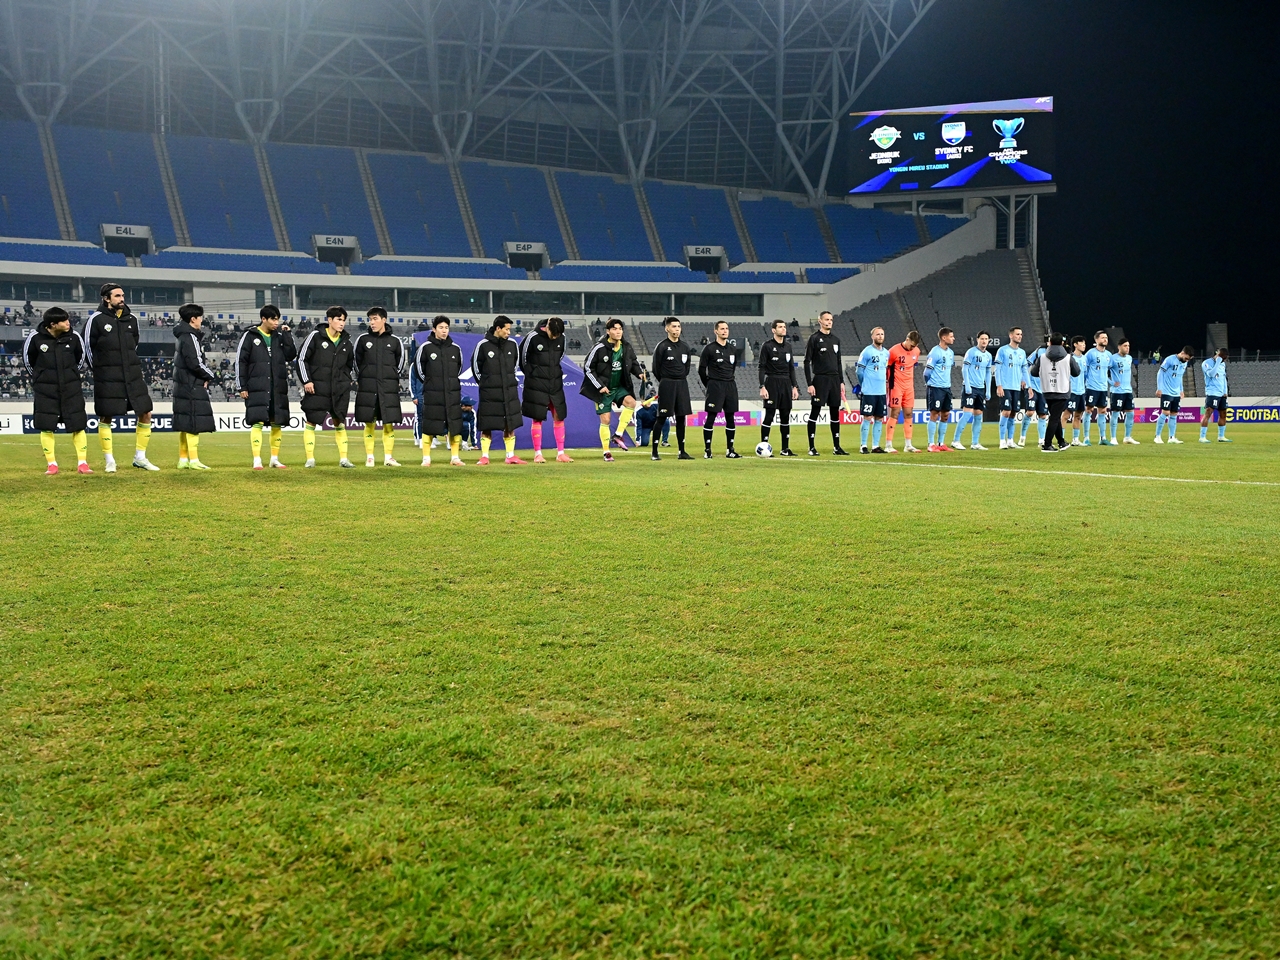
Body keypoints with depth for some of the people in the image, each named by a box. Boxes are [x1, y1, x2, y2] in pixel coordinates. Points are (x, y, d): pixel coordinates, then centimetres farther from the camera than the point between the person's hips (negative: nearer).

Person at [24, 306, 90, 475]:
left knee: (78, 425, -1)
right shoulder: (35, 339, -11)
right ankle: (51, 465, 9)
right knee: (46, 427, 0)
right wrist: (38, 377, 12)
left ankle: (82, 463, 6)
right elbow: (28, 360, 6)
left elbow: (80, 357, 13)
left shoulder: (74, 338, -5)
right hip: (45, 389, -1)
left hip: (71, 388, 1)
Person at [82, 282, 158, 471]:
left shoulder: (131, 319, 7)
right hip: (107, 378, -4)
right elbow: (85, 344, 0)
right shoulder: (96, 319, -7)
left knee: (145, 414, 1)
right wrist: (98, 368, 7)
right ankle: (110, 461, 11)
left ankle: (140, 457, 13)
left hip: (132, 375, 5)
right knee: (105, 418, 1)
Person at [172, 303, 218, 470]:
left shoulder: (182, 337, 17)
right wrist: (212, 376, -7)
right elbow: (195, 363, -21)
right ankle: (193, 460, -8)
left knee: (185, 425, 12)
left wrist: (206, 375, 7)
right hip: (192, 388, -10)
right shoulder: (190, 338, -14)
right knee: (194, 424, -8)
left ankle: (183, 459, 16)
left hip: (183, 387, 10)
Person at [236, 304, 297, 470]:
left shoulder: (280, 336, 12)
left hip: (278, 389, 4)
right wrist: (241, 387, -5)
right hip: (257, 389, -4)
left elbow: (291, 356, 3)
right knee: (257, 423, -9)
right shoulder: (250, 336, 1)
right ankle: (257, 460, -6)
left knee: (277, 423, 5)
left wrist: (287, 335, -2)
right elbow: (240, 362, 0)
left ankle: (275, 459, 15)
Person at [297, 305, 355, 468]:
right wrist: (306, 381, -9)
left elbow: (349, 363, 23)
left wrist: (346, 381, 12)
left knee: (339, 423, 7)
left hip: (339, 390, 4)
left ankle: (343, 459, 11)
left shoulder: (346, 341, 7)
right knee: (311, 423, 1)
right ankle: (310, 459, 8)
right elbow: (301, 358, -4)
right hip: (317, 388, -4)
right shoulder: (316, 336, -6)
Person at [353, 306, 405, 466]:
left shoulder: (395, 341, 4)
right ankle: (369, 457, 7)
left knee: (389, 423, -1)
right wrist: (360, 380, 13)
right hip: (367, 388, 0)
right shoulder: (363, 339, 3)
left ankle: (388, 457, 5)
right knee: (369, 423, 1)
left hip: (389, 388, 0)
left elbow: (400, 363, 15)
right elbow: (355, 361, 12)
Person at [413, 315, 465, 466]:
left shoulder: (455, 349, 9)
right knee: (428, 426, -2)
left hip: (453, 393, 3)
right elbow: (418, 368, 6)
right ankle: (426, 458, 5)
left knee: (455, 425, 2)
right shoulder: (425, 347, -1)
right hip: (432, 394, -3)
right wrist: (428, 383, 8)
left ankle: (455, 457, 9)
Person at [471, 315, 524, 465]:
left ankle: (510, 456, 12)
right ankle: (484, 456, 6)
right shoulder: (483, 345, -8)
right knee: (487, 425, 0)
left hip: (510, 390, 4)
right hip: (489, 392, -4)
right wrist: (484, 382, 9)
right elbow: (475, 365, 4)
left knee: (511, 424, 5)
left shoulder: (512, 344, 3)